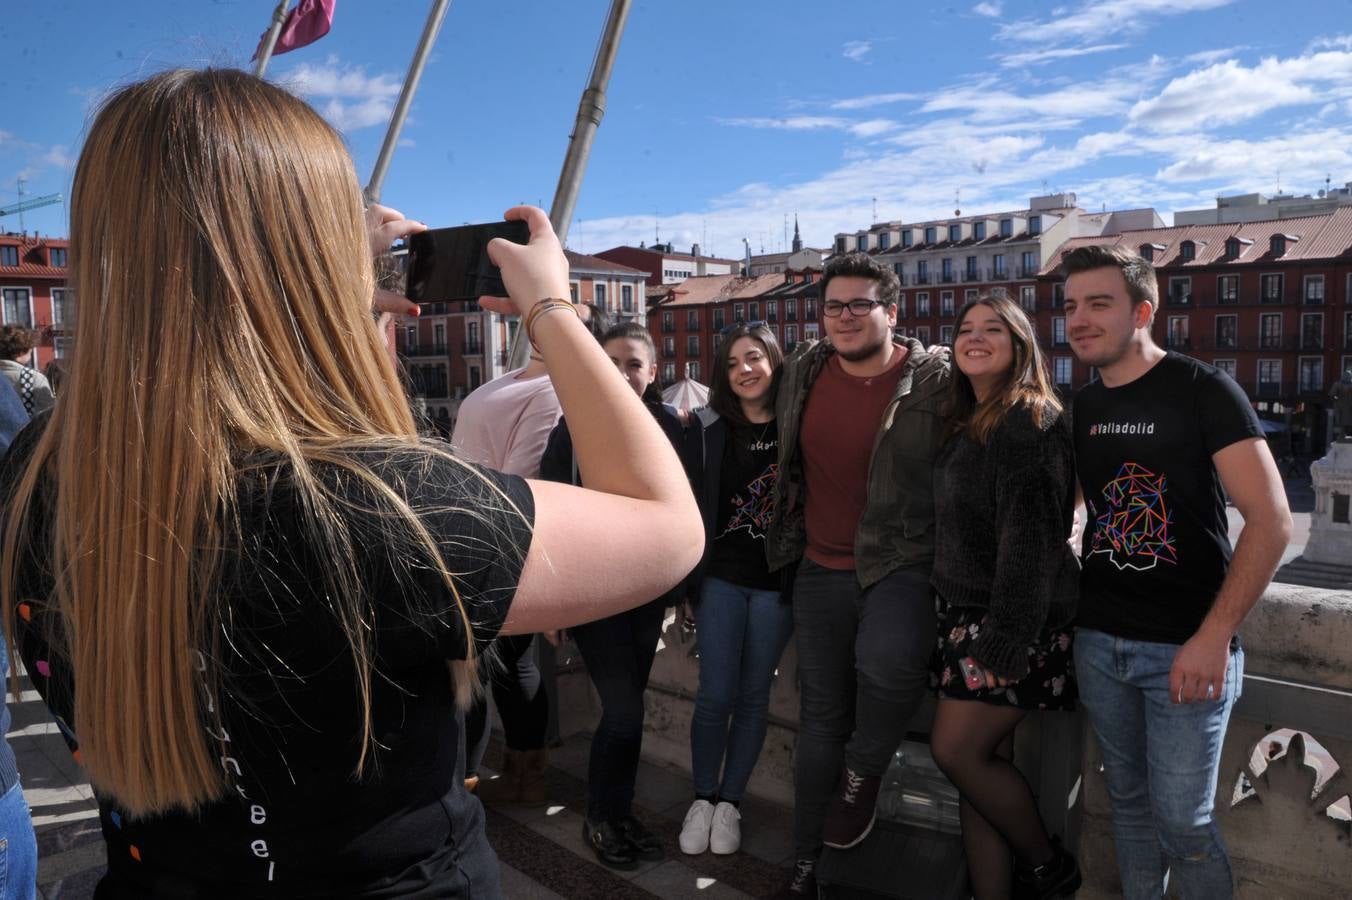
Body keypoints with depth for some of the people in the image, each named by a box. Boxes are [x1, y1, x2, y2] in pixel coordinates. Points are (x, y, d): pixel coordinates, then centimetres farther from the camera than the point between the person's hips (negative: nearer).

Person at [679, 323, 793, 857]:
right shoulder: (710, 429, 0)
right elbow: (693, 506, 3)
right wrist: (689, 580, 1)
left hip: (776, 582, 0)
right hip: (722, 577, 0)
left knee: (753, 696, 9)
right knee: (715, 695, 3)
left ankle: (729, 802, 24)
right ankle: (703, 799, 21)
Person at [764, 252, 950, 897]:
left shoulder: (937, 381, -11)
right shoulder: (802, 372, 3)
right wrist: (784, 543, 20)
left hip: (903, 563, -4)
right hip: (821, 570, 4)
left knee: (887, 660, -34)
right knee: (820, 717, 12)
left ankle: (862, 773, 0)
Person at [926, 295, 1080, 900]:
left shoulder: (1031, 419, -12)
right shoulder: (968, 425, 15)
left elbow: (1031, 536, -19)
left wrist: (1007, 637, -22)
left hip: (1013, 620, -8)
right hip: (966, 614, 8)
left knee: (956, 749, -5)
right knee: (984, 759, 8)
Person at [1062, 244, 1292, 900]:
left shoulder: (1203, 390, -9)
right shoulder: (1082, 408, 7)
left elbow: (1271, 520, -13)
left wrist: (1214, 637, -20)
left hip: (1186, 648, -5)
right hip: (1098, 642, 5)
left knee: (1183, 820, 2)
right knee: (1129, 798, 17)